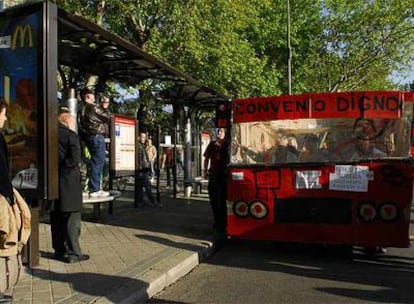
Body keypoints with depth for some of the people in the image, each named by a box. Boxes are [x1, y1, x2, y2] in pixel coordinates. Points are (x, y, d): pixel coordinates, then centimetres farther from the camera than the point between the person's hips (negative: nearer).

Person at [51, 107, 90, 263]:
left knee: (56, 219, 13)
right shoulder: (71, 135, -10)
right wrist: (63, 167, -6)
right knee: (72, 219, 1)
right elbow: (75, 159, -19)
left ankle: (59, 251, 23)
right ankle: (72, 253, 4)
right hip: (69, 183, -6)